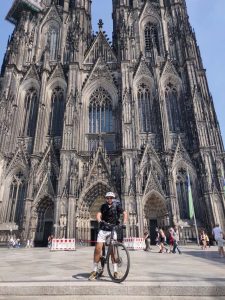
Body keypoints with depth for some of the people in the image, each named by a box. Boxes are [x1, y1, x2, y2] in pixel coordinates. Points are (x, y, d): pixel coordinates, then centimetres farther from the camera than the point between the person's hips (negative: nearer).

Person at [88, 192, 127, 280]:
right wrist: (100, 221, -31)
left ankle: (115, 271, 10)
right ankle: (94, 271, 4)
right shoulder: (103, 206, 2)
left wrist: (124, 223, -17)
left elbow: (125, 214, -1)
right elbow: (98, 215, -10)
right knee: (98, 249, -8)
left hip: (113, 230, -1)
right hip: (103, 230, 1)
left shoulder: (117, 206, -3)